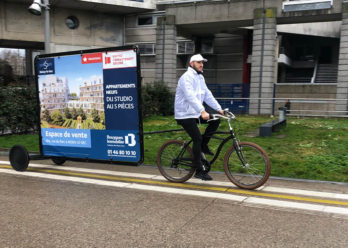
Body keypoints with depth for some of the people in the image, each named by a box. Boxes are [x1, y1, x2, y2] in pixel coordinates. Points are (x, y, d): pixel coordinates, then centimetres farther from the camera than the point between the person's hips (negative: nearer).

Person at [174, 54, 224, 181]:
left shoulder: (200, 77, 14)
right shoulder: (187, 77, -16)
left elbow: (207, 94, 12)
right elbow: (190, 96, -30)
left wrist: (219, 108, 2)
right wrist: (202, 111, -41)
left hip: (196, 112, 9)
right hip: (185, 114, -9)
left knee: (215, 120, -6)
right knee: (197, 139, -12)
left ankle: (203, 145, 9)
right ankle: (199, 170, -4)